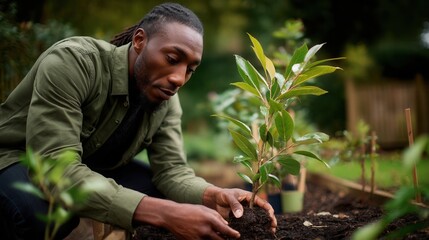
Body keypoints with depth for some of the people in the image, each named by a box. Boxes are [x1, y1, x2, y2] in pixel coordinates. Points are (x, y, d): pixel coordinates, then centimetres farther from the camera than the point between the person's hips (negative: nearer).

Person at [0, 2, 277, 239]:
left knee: (174, 197, -10)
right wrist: (165, 213, -49)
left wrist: (214, 196, -38)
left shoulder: (167, 98, -12)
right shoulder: (72, 62, -32)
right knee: (45, 212, -39)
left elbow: (171, 169, -14)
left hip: (94, 168, 6)